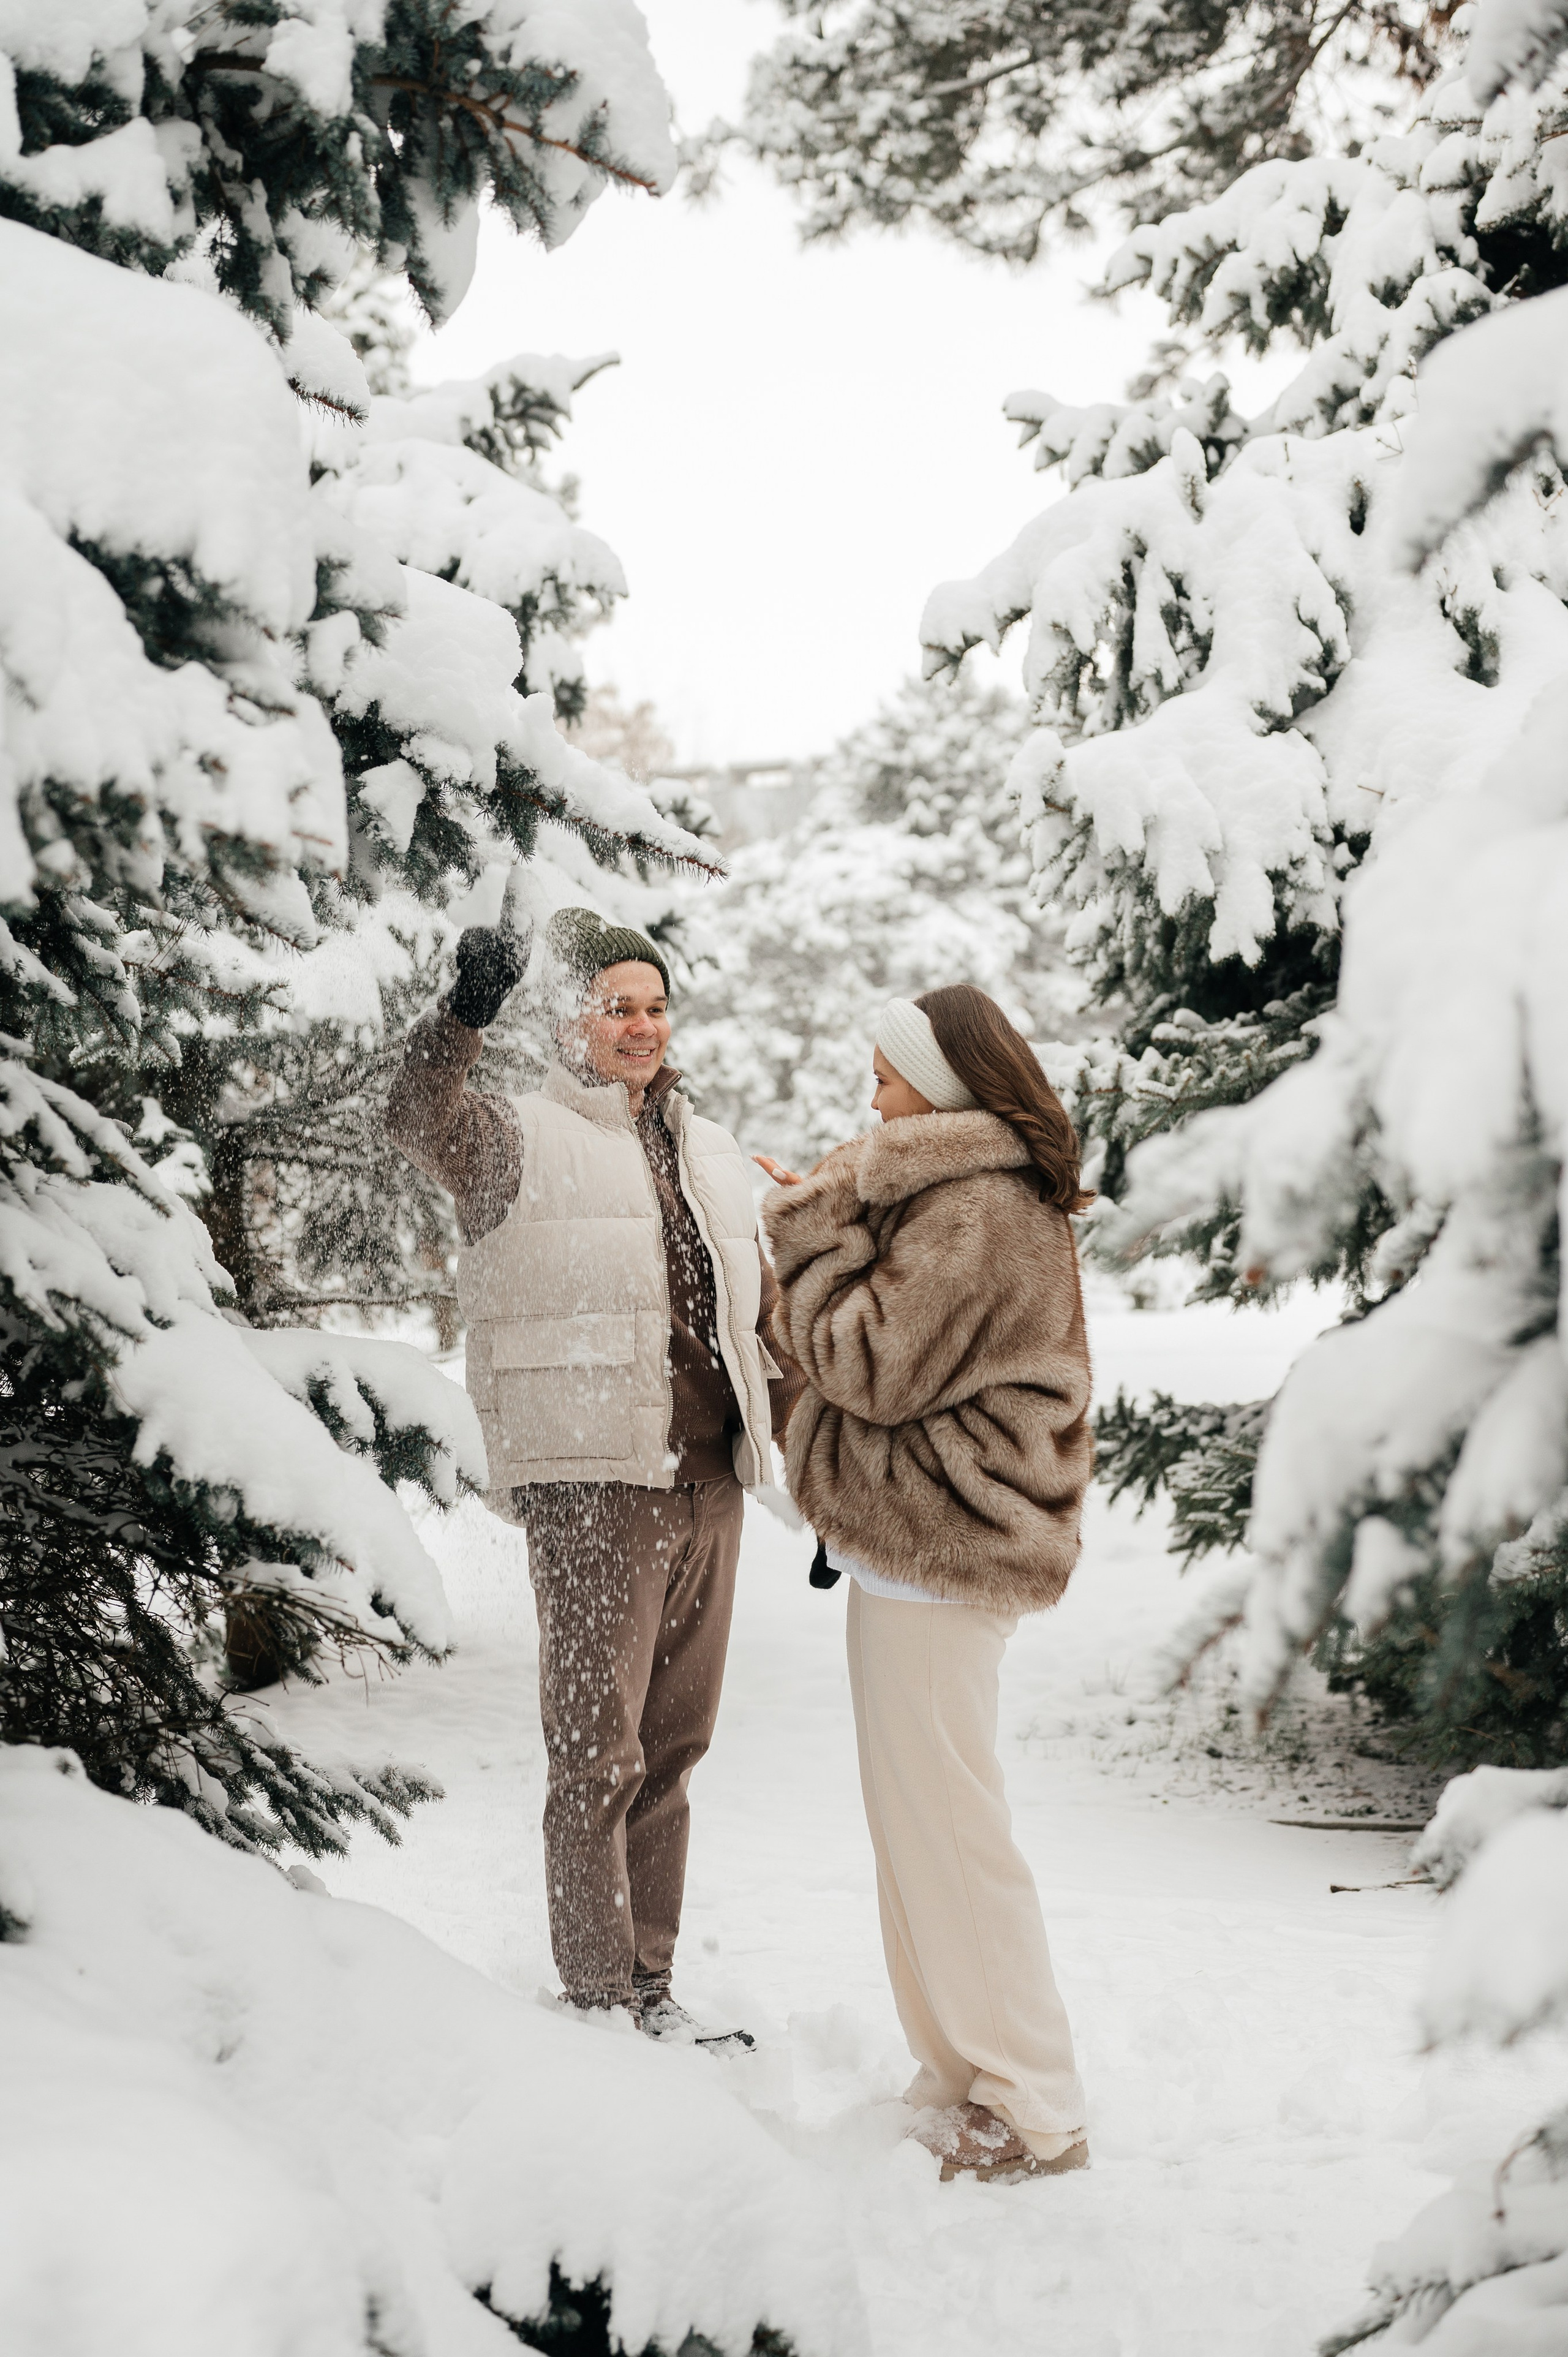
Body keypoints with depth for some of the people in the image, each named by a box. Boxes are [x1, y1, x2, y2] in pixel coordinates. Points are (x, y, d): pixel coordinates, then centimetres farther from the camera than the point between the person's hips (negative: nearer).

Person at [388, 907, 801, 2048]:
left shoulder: (714, 1154, 20)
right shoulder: (522, 1137, 1)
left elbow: (766, 1325, 24)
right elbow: (418, 1122, -22)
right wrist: (468, 1012, -40)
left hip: (709, 1485, 6)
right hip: (594, 1484, -6)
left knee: (672, 1748, 13)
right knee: (600, 1754, -3)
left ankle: (652, 1982, 24)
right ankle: (600, 1997, 8)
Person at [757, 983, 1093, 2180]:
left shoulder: (969, 1211, -18)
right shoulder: (1000, 1199, 16)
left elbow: (869, 1365, -17)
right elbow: (909, 1351, 19)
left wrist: (817, 1228, -6)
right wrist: (829, 1221, 10)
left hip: (935, 1554, -11)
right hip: (947, 1549, 11)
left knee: (946, 1826, -3)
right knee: (927, 1818, 17)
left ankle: (1031, 2114, 7)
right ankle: (972, 2074, 27)